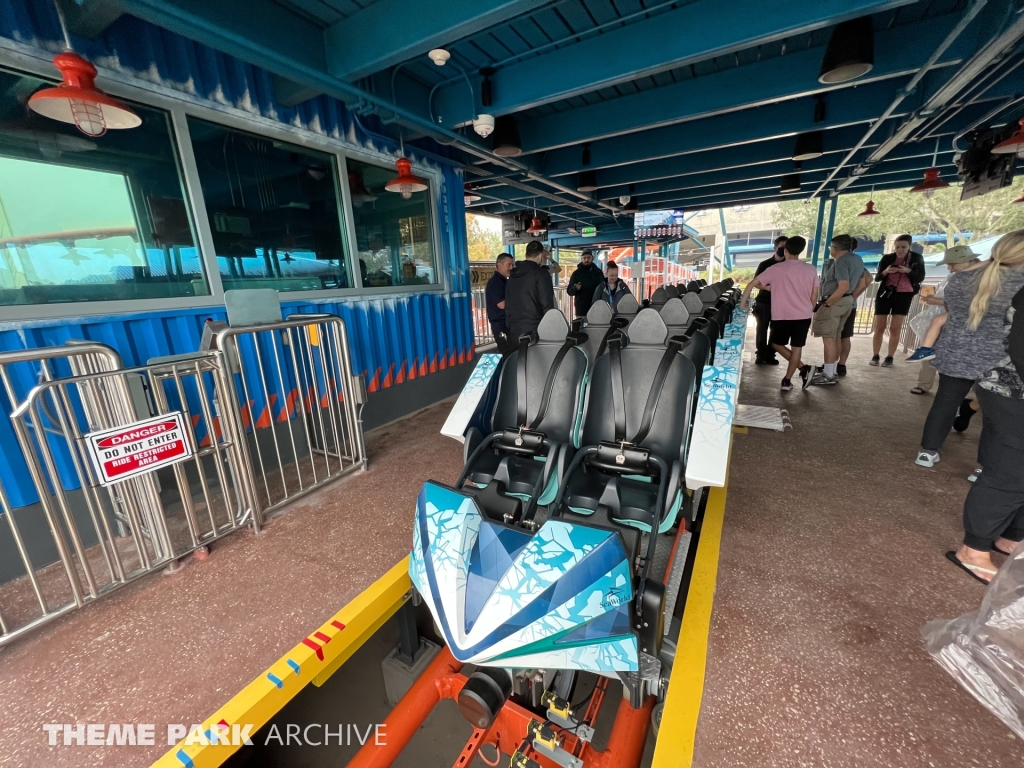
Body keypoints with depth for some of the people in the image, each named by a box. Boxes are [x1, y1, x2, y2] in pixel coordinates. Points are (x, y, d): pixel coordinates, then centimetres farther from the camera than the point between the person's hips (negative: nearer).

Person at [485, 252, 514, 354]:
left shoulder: (505, 281, 18)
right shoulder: (494, 282, -12)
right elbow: (502, 304, -20)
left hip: (509, 324, 9)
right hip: (501, 327, -9)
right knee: (509, 355, -10)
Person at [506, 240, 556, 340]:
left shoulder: (514, 273, 13)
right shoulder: (541, 273, -7)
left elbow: (508, 303, 16)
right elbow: (547, 304, -11)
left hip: (513, 330, 6)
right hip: (533, 330, -6)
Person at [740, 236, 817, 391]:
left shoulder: (776, 268, -3)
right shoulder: (811, 270, 6)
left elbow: (752, 284, -5)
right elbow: (814, 295, 8)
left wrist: (743, 303, 5)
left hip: (782, 315, -3)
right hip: (803, 315, 3)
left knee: (776, 343, 15)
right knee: (796, 347, 7)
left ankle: (803, 368, 4)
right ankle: (787, 380, 8)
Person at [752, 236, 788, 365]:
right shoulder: (765, 264, 0)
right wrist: (767, 287, -19)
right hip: (764, 302, -2)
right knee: (762, 329, 0)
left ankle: (770, 355, 11)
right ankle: (761, 355, 6)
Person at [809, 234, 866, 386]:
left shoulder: (841, 261, -17)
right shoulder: (857, 259, 13)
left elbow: (843, 286, -26)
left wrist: (826, 304, -23)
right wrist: (853, 297, 19)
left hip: (834, 301, -10)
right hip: (847, 301, 10)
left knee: (829, 338, -7)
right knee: (836, 336, 15)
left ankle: (828, 375, -5)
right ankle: (833, 371, 22)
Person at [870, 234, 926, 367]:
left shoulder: (917, 258, 1)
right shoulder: (887, 258, 0)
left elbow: (920, 278, 0)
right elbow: (877, 278, -1)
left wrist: (908, 271, -18)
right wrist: (886, 271, -22)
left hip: (904, 295, 0)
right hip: (885, 293, 0)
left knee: (895, 328, -1)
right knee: (879, 327, 0)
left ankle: (889, 358, 5)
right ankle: (875, 356, 6)